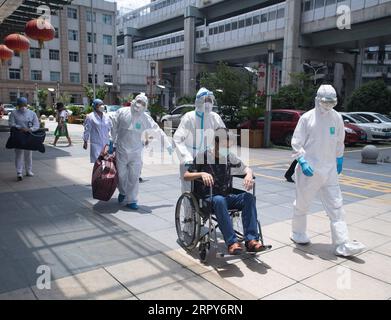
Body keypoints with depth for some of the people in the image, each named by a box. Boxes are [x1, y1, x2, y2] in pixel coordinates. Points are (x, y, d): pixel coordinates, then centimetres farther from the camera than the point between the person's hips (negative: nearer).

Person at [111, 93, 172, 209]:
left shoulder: (146, 119, -2)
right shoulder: (122, 112, -4)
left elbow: (158, 131, 5)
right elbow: (114, 127, 6)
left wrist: (168, 144, 6)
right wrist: (113, 141, 8)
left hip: (136, 153, 0)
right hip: (121, 150, 0)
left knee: (134, 177, -1)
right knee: (121, 174, 10)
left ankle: (131, 200, 12)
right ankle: (122, 192, 39)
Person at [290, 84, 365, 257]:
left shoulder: (336, 117, 5)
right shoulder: (307, 118, -7)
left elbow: (339, 141, 18)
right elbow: (296, 143, -6)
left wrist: (339, 160, 18)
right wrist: (302, 162, -17)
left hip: (329, 170, 4)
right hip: (309, 170, -4)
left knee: (336, 206, 0)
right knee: (302, 204, 10)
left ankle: (342, 244, 2)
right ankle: (298, 234, 30)